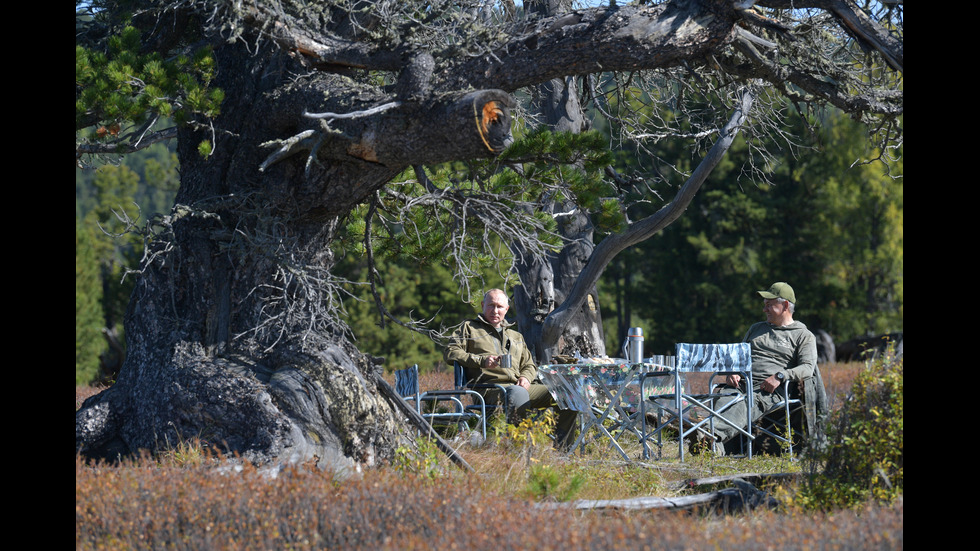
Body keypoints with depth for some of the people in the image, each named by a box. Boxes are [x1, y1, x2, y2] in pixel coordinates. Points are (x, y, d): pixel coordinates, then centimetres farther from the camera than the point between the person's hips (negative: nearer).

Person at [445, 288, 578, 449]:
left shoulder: (516, 337, 34)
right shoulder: (469, 328, 18)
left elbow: (530, 365, 33)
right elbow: (451, 353, 4)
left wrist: (526, 377, 7)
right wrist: (482, 360, -10)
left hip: (519, 386, 6)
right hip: (491, 386, -6)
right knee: (519, 394, -42)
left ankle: (562, 449, -20)